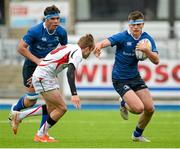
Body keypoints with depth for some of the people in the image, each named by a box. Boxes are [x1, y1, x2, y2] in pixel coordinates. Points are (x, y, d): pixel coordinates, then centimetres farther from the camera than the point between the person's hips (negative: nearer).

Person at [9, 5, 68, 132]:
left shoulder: (61, 32, -9)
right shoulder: (35, 31, -24)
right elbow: (21, 48, -21)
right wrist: (37, 60, -25)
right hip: (32, 65, -4)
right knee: (31, 100, -3)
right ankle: (15, 110, 32)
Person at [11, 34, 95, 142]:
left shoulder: (71, 48, 16)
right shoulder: (77, 53, -13)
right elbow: (70, 72, -29)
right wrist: (74, 94, -37)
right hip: (44, 78, -10)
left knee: (52, 108, 17)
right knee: (62, 108, -7)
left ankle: (18, 116, 23)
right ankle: (41, 135, 3)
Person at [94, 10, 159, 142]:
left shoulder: (147, 38, -5)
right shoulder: (122, 37, -19)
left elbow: (156, 61, -9)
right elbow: (105, 42, -35)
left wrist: (146, 50, -28)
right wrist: (98, 46, -59)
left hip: (135, 77, 5)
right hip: (120, 79, -5)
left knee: (150, 108, 0)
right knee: (139, 108, -20)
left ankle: (137, 135, 27)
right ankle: (124, 105, 17)